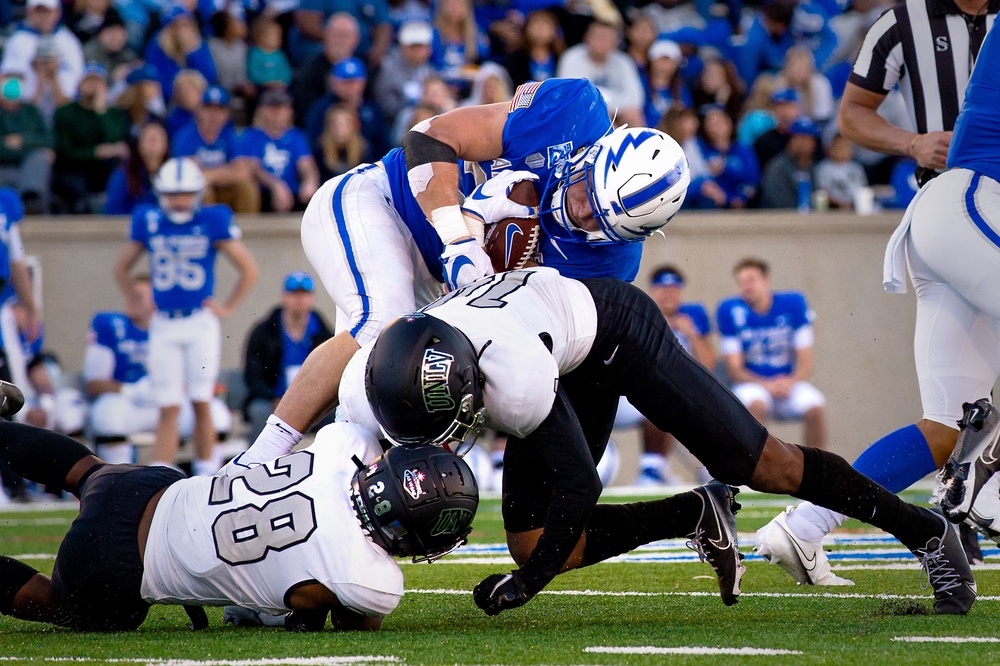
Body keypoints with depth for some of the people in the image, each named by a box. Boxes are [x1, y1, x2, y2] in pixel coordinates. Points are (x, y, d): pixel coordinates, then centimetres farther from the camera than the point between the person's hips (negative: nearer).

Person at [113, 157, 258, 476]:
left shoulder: (212, 221, -2)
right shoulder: (148, 223, 5)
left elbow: (249, 270, 5)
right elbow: (121, 269, 19)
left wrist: (228, 307, 1)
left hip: (200, 323, -2)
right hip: (163, 327, 2)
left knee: (201, 403, -1)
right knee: (168, 408, -1)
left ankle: (205, 475, 7)